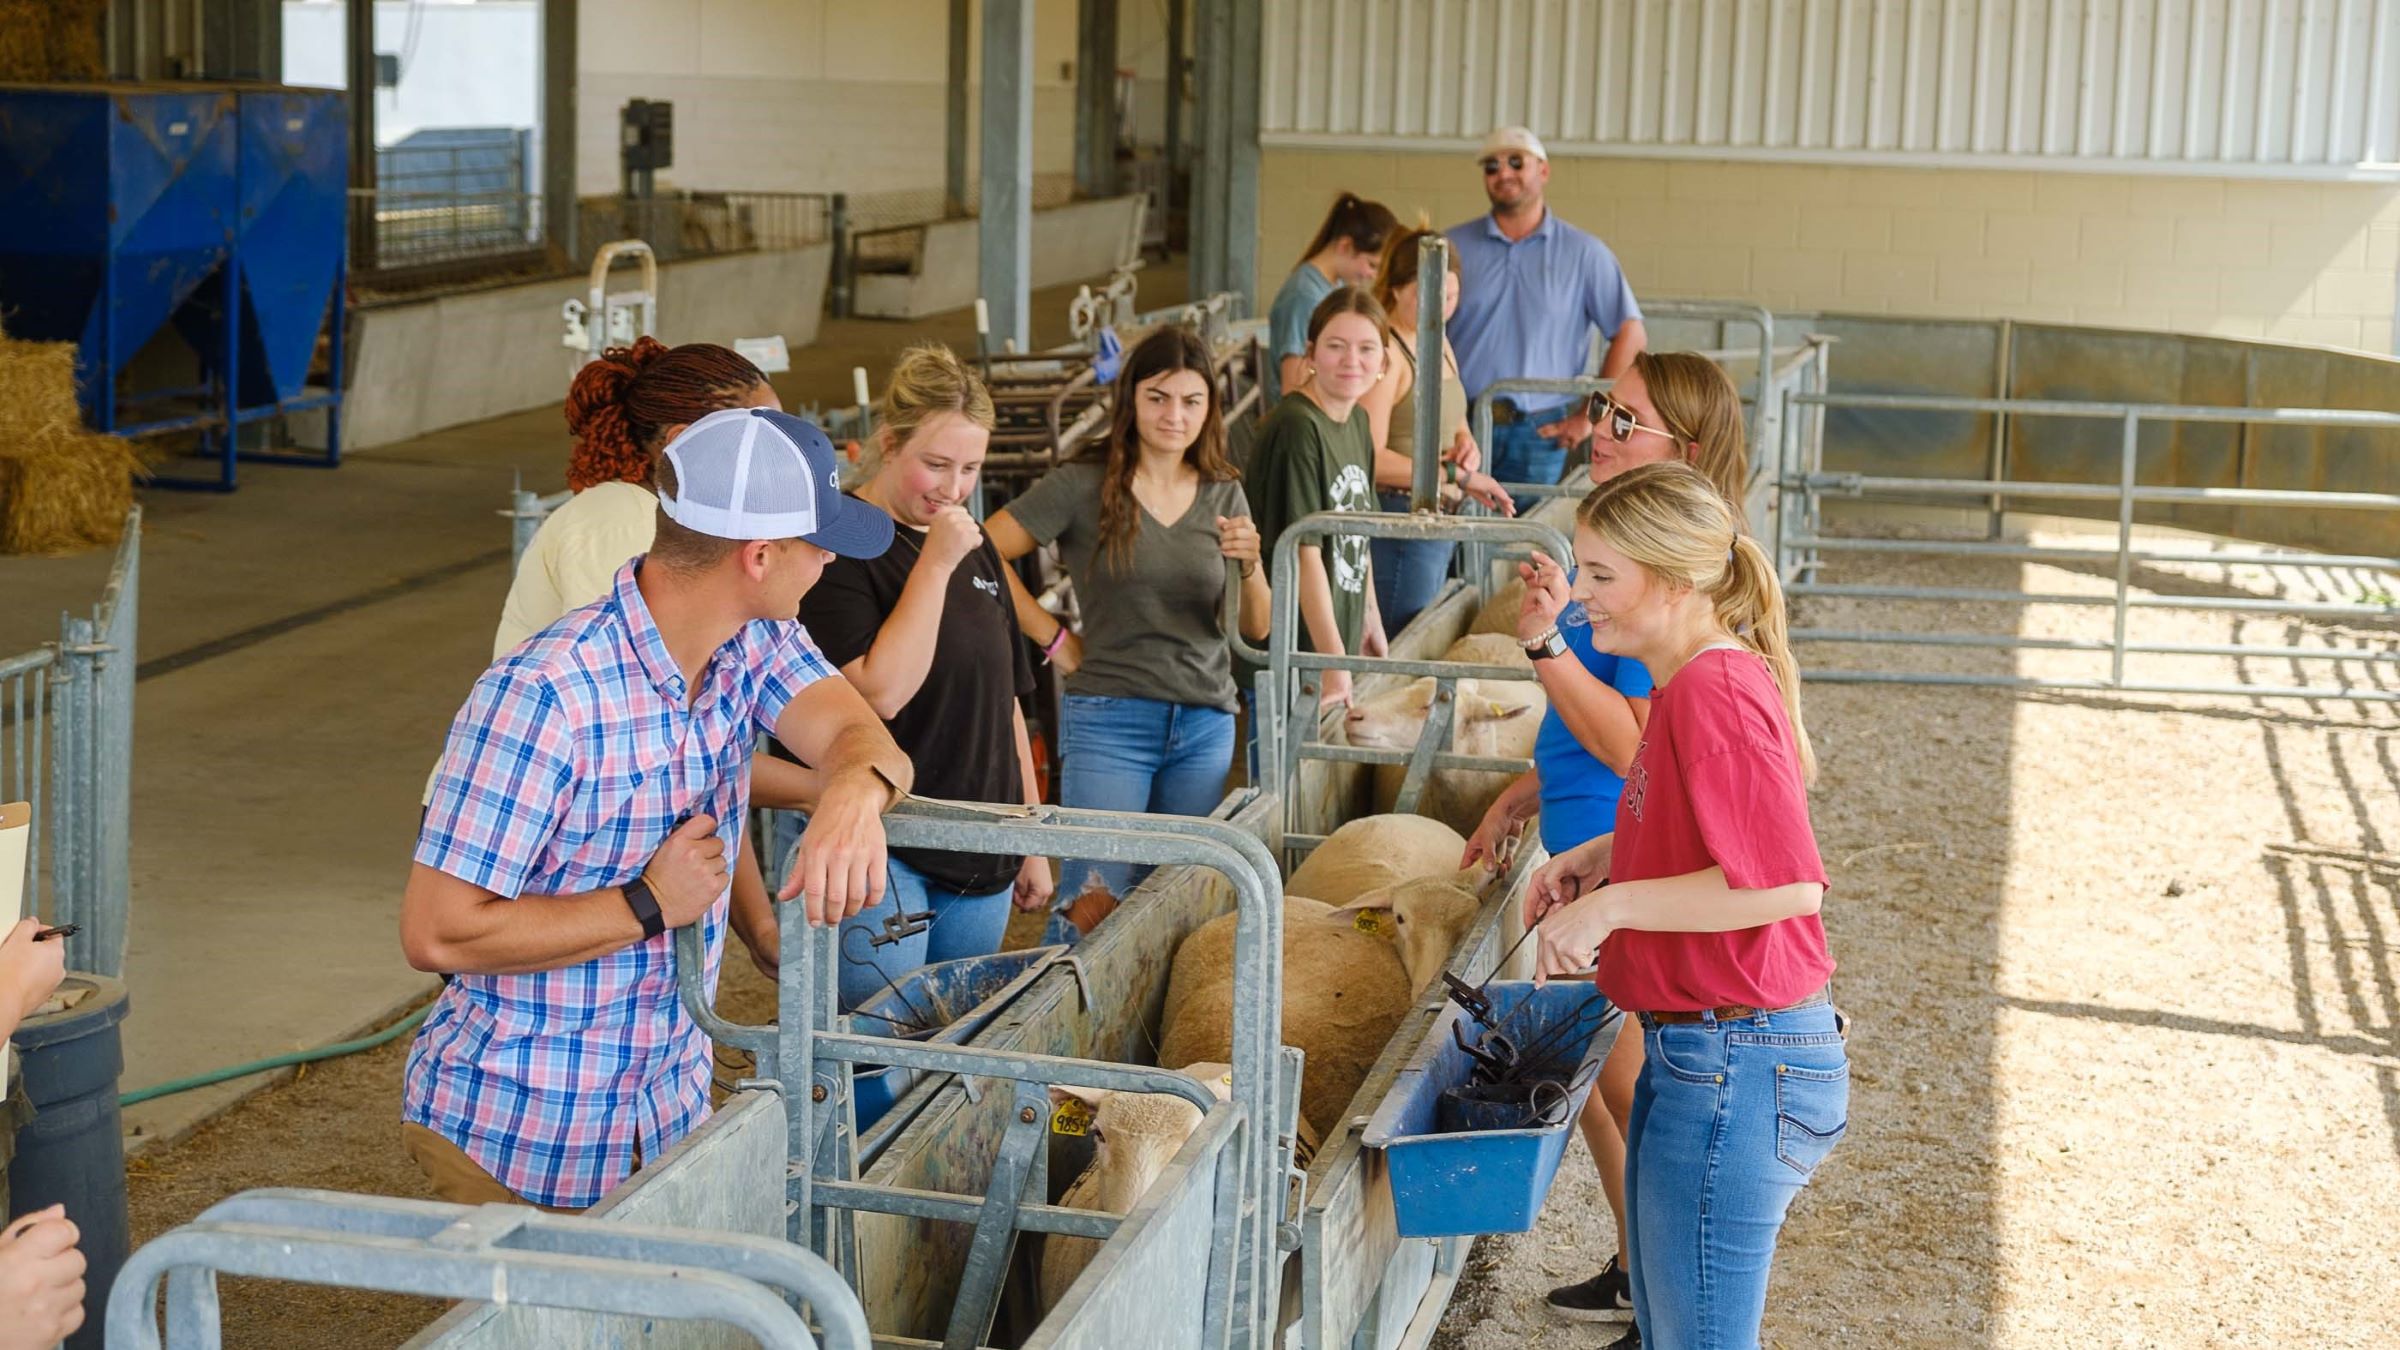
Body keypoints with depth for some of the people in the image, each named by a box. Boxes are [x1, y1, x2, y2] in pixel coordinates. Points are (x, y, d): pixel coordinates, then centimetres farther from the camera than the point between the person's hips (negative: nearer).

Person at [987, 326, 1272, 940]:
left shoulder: (1223, 494, 9)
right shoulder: (1085, 486, -4)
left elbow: (1256, 629, 9)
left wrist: (1251, 565, -11)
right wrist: (1055, 639, -5)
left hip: (1206, 726, 5)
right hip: (1110, 720, -4)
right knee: (1095, 906, -8)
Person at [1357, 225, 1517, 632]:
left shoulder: (1439, 345, 14)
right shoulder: (1386, 351, -15)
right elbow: (1372, 459, -22)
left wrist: (1466, 445, 4)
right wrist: (1457, 475, -20)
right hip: (1399, 519, -9)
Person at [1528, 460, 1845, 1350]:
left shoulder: (1716, 693, -21)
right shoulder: (1694, 681, 11)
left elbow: (1786, 881, -28)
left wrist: (1612, 903, -22)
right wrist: (1602, 854, 10)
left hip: (1732, 1070, -11)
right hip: (1689, 1053, 11)